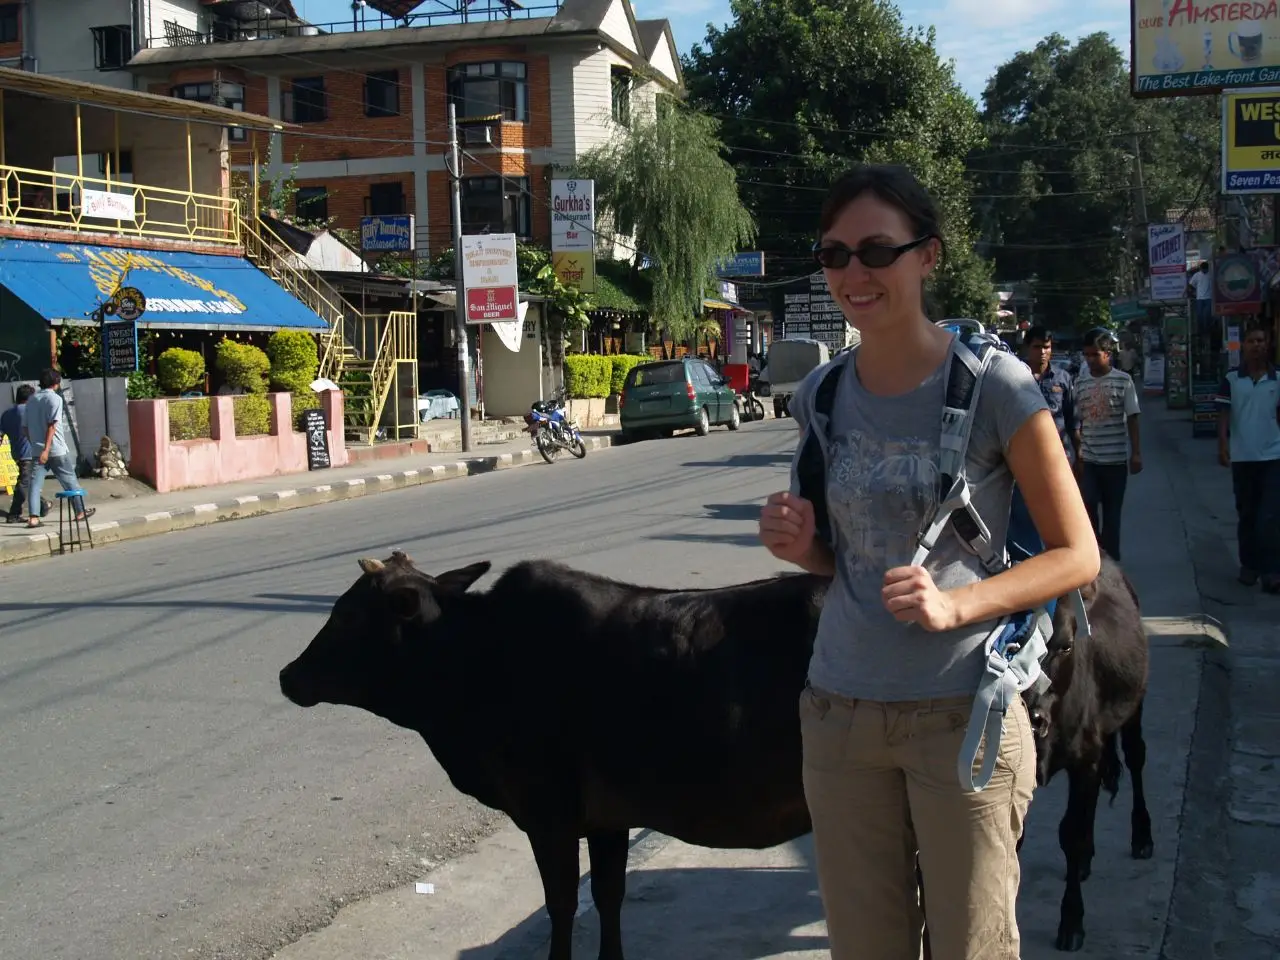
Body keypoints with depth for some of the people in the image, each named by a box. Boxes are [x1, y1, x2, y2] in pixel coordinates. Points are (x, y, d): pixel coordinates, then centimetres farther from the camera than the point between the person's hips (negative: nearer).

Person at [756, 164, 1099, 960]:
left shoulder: (995, 385, -11)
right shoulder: (822, 394, 5)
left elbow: (1078, 556, -7)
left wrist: (958, 604, -21)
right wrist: (803, 546, -6)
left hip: (964, 711, -4)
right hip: (841, 708, 5)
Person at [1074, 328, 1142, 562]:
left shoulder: (1123, 381, -2)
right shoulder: (1081, 385, 5)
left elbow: (1132, 419, -2)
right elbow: (1078, 423, 8)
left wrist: (1136, 453, -6)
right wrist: (1077, 457, 5)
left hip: (1116, 459, -2)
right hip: (1089, 459, 2)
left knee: (1112, 512, 7)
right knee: (1088, 509, -4)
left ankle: (1110, 559, 17)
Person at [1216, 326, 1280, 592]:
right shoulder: (1231, 380, 1)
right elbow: (1223, 414, -1)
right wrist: (1222, 445, -11)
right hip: (1242, 456, 1)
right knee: (1246, 515, 11)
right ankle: (1249, 565, 22)